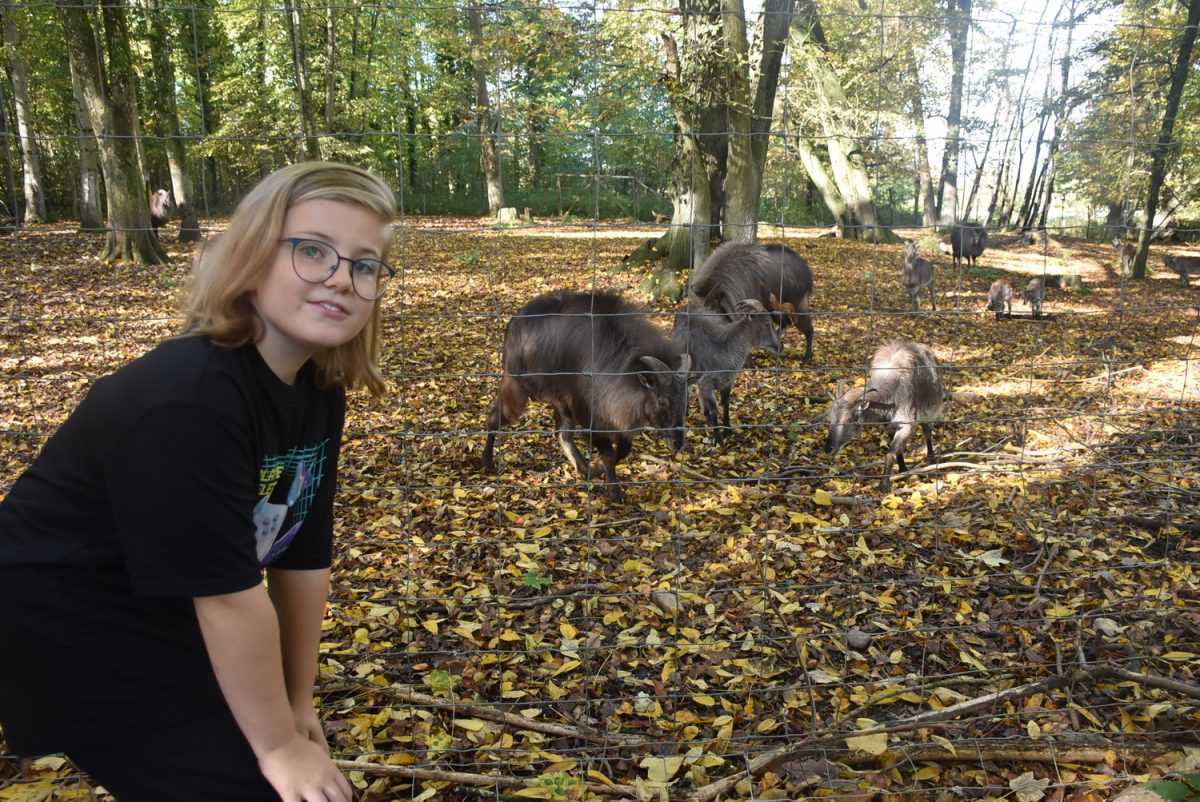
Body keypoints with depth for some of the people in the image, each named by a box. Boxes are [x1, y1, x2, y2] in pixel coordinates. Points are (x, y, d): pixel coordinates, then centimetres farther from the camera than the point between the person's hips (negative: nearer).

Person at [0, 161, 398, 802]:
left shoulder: (317, 391, -7)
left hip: (161, 616, 8)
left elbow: (303, 556, -1)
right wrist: (278, 746, -17)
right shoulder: (189, 401, -33)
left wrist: (298, 703, 7)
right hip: (68, 629, -8)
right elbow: (228, 595, -28)